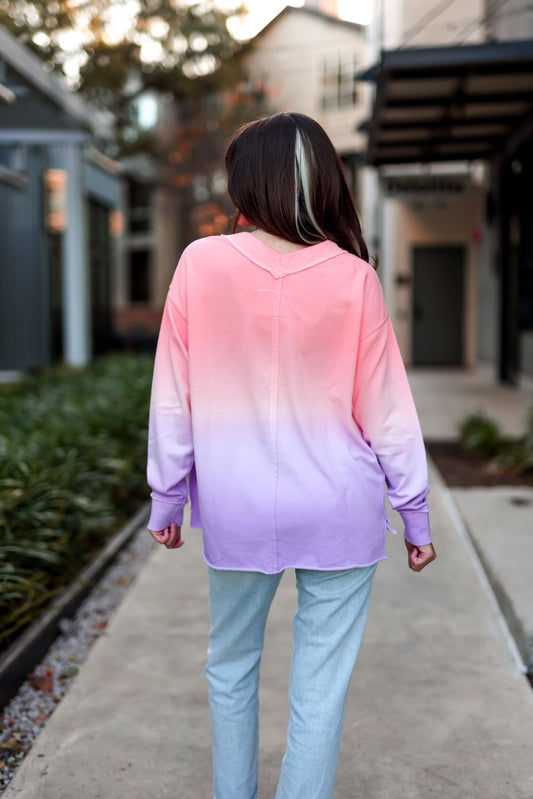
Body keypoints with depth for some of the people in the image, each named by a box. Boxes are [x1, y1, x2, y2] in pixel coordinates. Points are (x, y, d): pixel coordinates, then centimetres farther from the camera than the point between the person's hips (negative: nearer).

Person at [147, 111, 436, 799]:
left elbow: (172, 400, -3)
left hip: (237, 512, 1)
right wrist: (415, 514, 8)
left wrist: (165, 499, 9)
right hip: (340, 515, 0)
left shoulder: (201, 263, -7)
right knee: (320, 687, 9)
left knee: (231, 666, 22)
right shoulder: (353, 277, -7)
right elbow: (386, 411, -3)